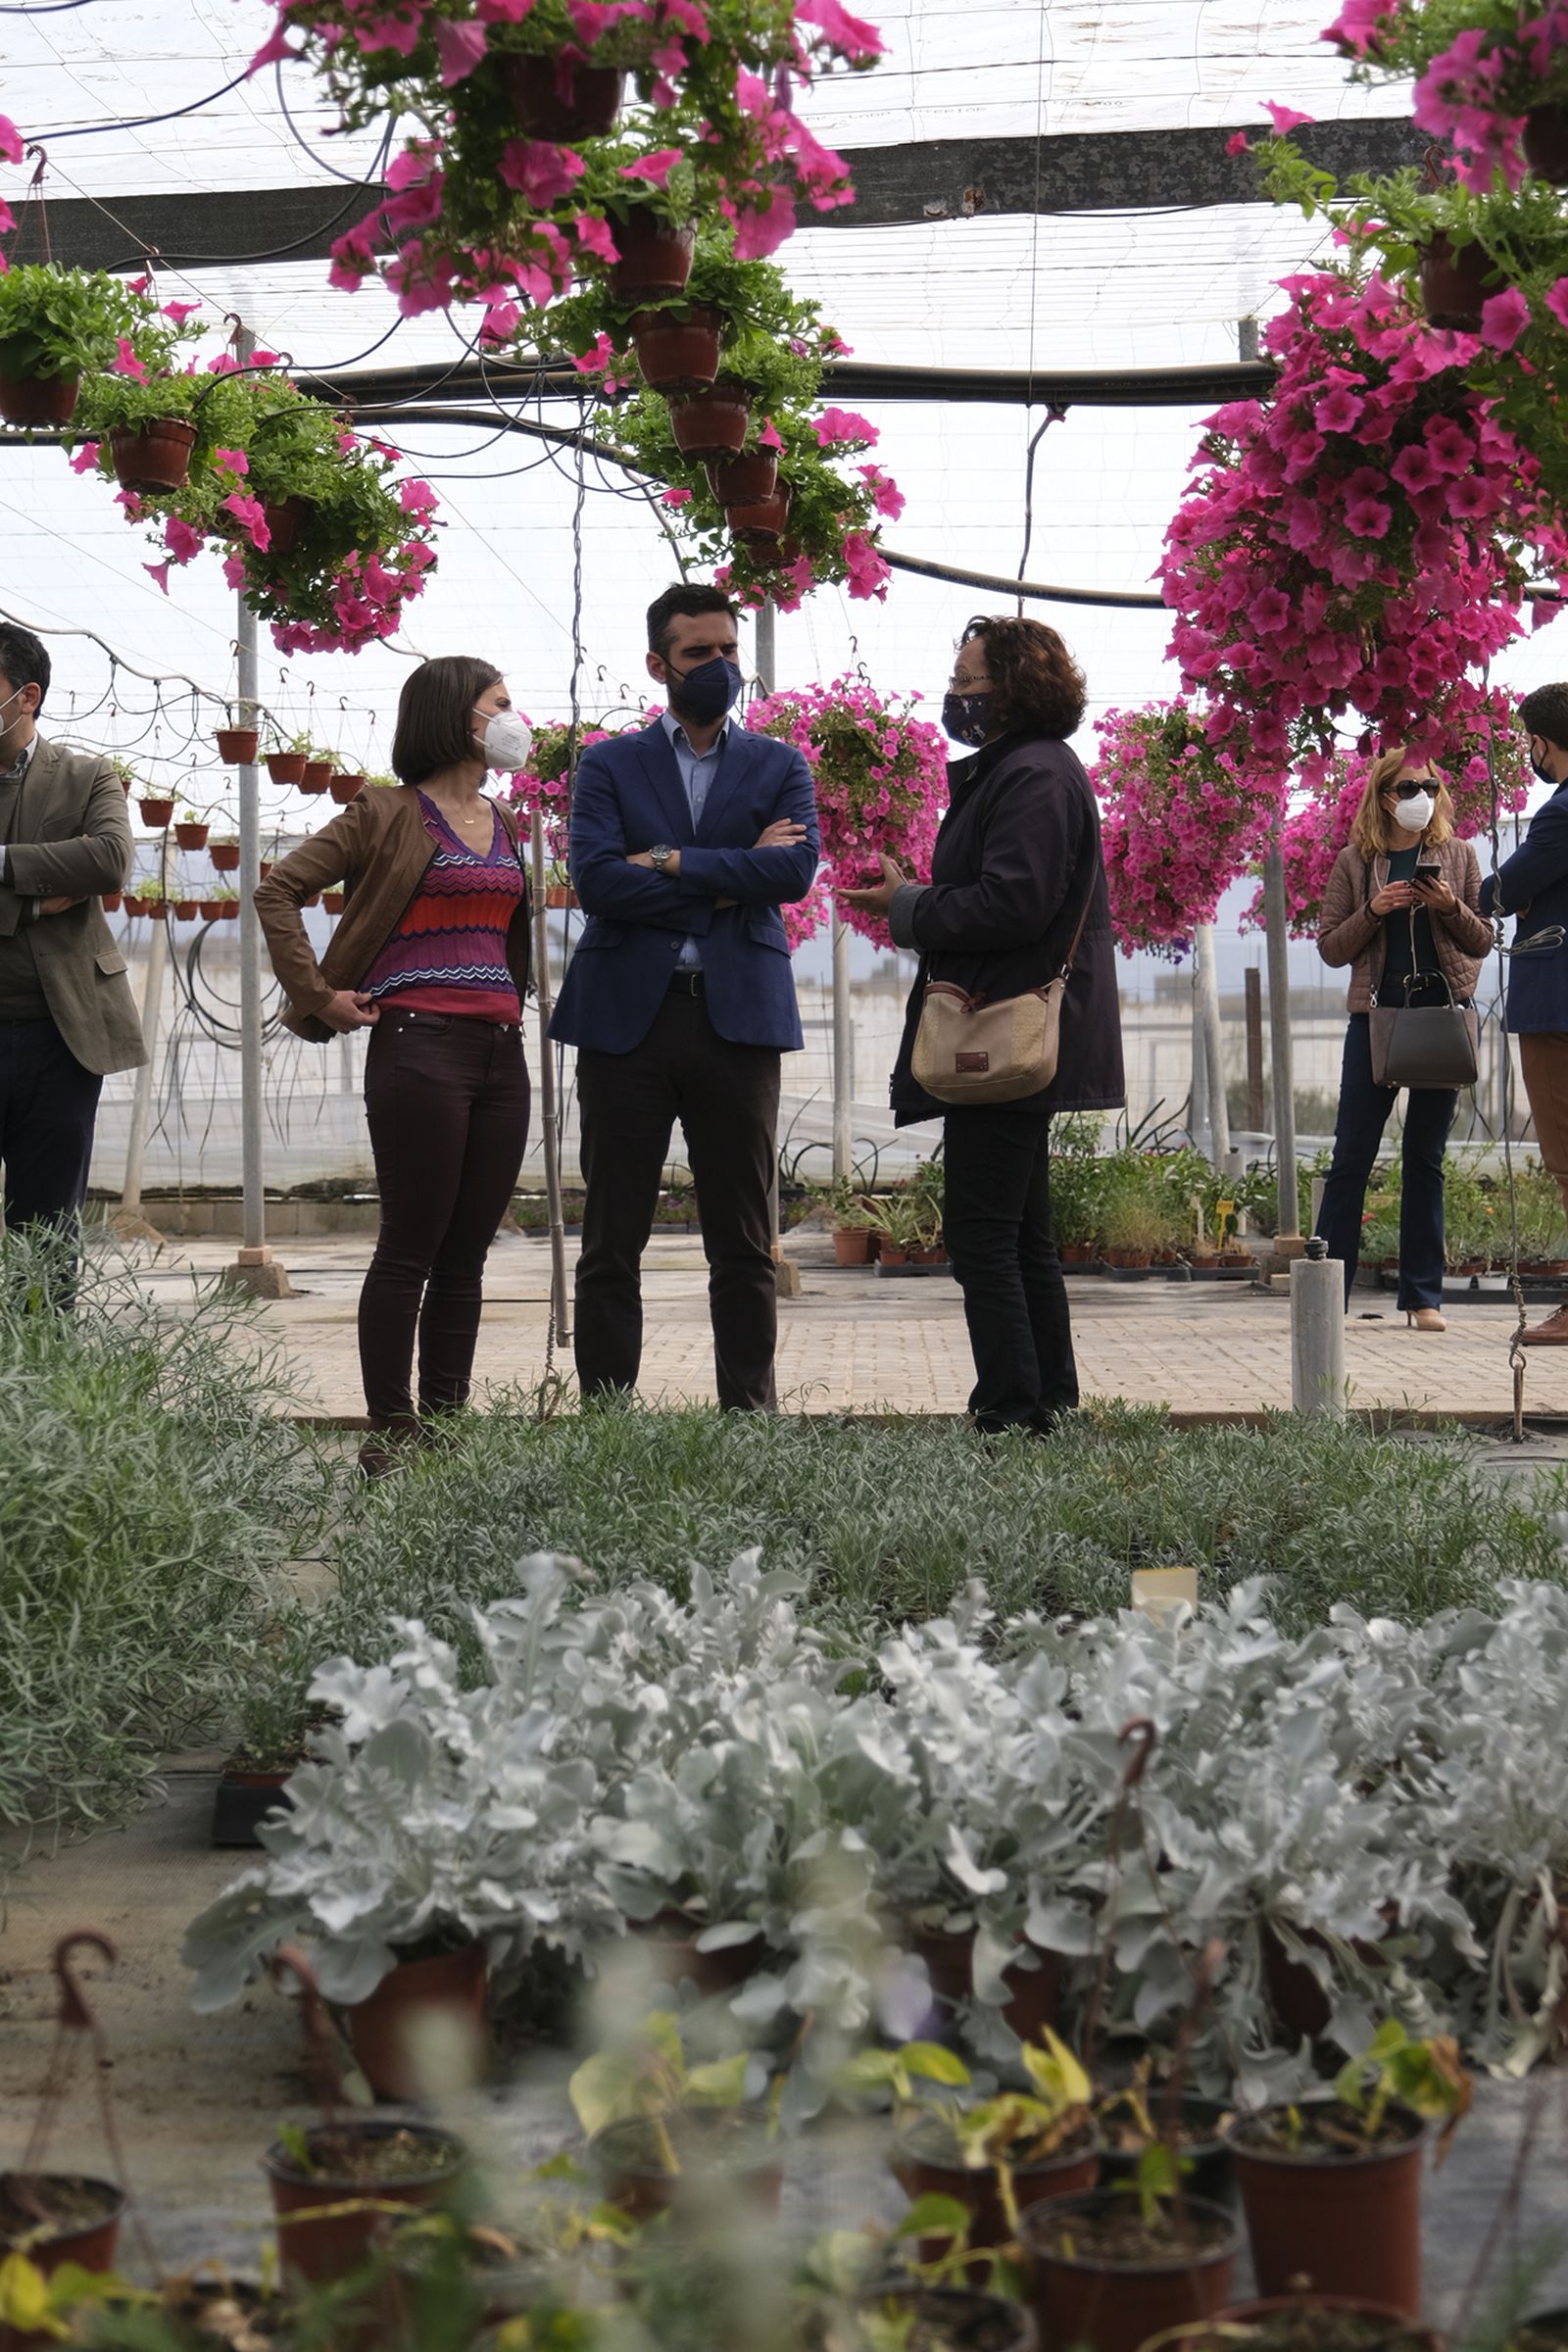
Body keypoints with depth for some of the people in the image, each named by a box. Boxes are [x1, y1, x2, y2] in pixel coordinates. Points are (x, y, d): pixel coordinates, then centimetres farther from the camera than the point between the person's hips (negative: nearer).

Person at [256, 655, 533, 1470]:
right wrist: (320, 997, -6)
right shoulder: (386, 814, -2)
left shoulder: (501, 822, 18)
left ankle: (446, 1427, 13)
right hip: (420, 1044, -6)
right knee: (409, 1250, -5)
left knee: (466, 1255, 7)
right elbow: (278, 890, -4)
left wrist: (515, 1008, 16)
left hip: (500, 1051, 6)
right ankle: (390, 1431, 2)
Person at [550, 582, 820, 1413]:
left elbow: (796, 869, -6)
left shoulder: (779, 767, 12)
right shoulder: (609, 766, 9)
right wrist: (729, 882, -7)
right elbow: (597, 878, -7)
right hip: (627, 1015, -1)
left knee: (743, 1247, 3)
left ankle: (749, 1416, 9)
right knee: (612, 1245, 1)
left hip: (738, 1016, 1)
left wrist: (672, 862, -9)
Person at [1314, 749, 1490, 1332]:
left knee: (1426, 1159, 5)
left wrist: (1450, 906, -11)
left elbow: (1482, 942, 8)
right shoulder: (1355, 862, 5)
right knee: (1351, 1157, -2)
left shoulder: (1457, 855, 8)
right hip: (1376, 1016, -1)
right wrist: (1373, 911, -12)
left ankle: (1423, 1296, 9)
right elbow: (1330, 948, 3)